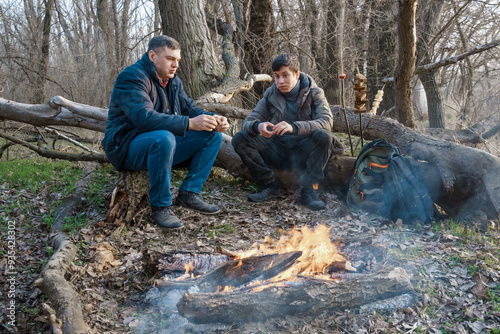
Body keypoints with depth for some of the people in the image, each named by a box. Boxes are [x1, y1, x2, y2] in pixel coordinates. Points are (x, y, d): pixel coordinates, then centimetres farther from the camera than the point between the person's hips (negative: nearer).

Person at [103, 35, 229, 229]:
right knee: (164, 138, -41)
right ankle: (160, 206, -24)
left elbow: (189, 108, 11)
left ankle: (189, 193, -6)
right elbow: (144, 117, -30)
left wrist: (213, 119, -11)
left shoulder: (173, 81, 11)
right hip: (127, 148, -8)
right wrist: (189, 123, -35)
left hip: (162, 143, 8)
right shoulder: (132, 77, -16)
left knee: (213, 135, -2)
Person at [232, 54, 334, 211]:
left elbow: (327, 121, -22)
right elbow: (247, 122, -3)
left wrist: (294, 127, -40)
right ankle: (270, 186, -9)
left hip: (304, 152, -3)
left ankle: (309, 189, -20)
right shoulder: (271, 95, 4)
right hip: (277, 150, 3)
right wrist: (257, 126, -31)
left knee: (324, 137, -34)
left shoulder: (314, 93, -4)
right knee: (239, 139, -17)